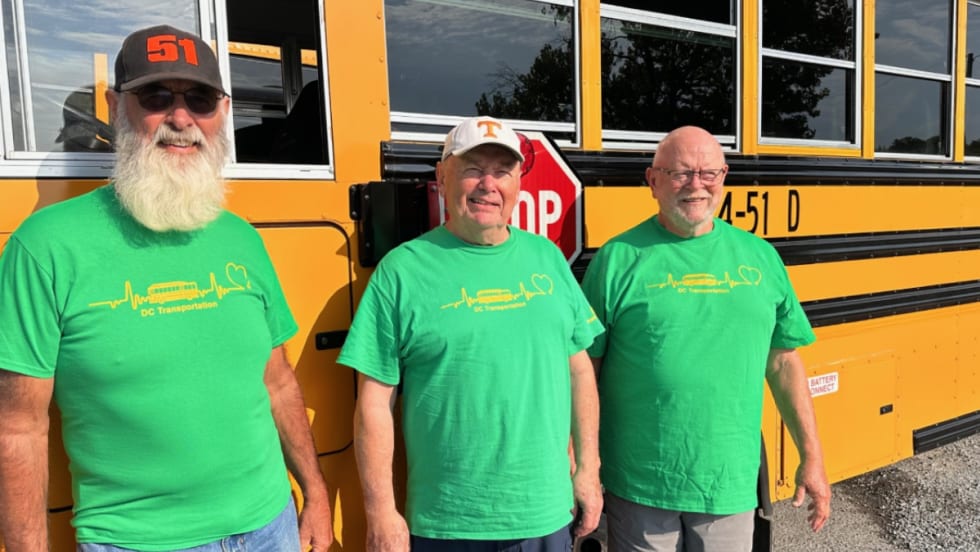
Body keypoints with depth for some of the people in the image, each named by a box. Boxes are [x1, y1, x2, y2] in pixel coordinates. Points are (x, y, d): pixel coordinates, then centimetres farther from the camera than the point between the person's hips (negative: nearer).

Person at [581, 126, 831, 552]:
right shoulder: (619, 258, -7)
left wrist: (812, 457, 9)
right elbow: (584, 370, -6)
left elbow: (783, 362, 10)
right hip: (639, 487, -3)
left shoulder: (759, 257, 5)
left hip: (731, 487, 3)